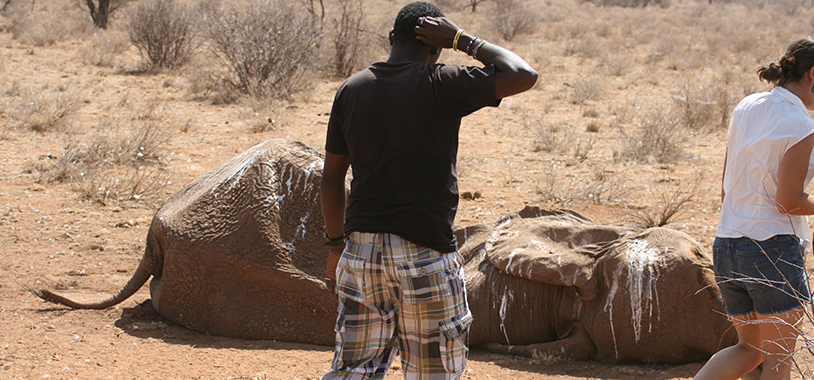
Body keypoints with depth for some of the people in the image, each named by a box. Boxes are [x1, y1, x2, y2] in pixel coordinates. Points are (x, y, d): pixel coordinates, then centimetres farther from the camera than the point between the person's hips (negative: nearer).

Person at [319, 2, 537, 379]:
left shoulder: (351, 90, 5)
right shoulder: (440, 85, -10)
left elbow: (332, 179, 9)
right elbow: (523, 75, -8)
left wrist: (336, 245, 18)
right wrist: (462, 40, -1)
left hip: (361, 248, 5)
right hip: (425, 251, -5)